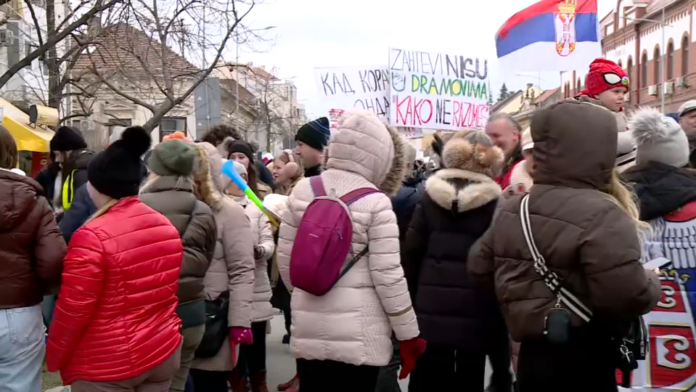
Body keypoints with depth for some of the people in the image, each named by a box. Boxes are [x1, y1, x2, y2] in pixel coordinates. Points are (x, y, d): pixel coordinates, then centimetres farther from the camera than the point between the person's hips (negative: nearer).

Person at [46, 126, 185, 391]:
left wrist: (54, 356, 0)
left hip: (107, 367, -6)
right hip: (164, 353, 6)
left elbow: (72, 311, -16)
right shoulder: (166, 227, 1)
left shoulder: (92, 237, -20)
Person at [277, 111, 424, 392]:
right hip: (358, 333, -4)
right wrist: (408, 336, -2)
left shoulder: (302, 191, 1)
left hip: (308, 328, 4)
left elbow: (285, 258, 6)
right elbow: (387, 275, -13)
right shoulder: (375, 202, -12)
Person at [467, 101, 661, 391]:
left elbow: (479, 269, 11)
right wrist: (653, 282, -5)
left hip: (532, 351, 7)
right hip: (584, 361, -6)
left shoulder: (512, 208, 4)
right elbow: (629, 298, -26)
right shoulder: (601, 215, -20)